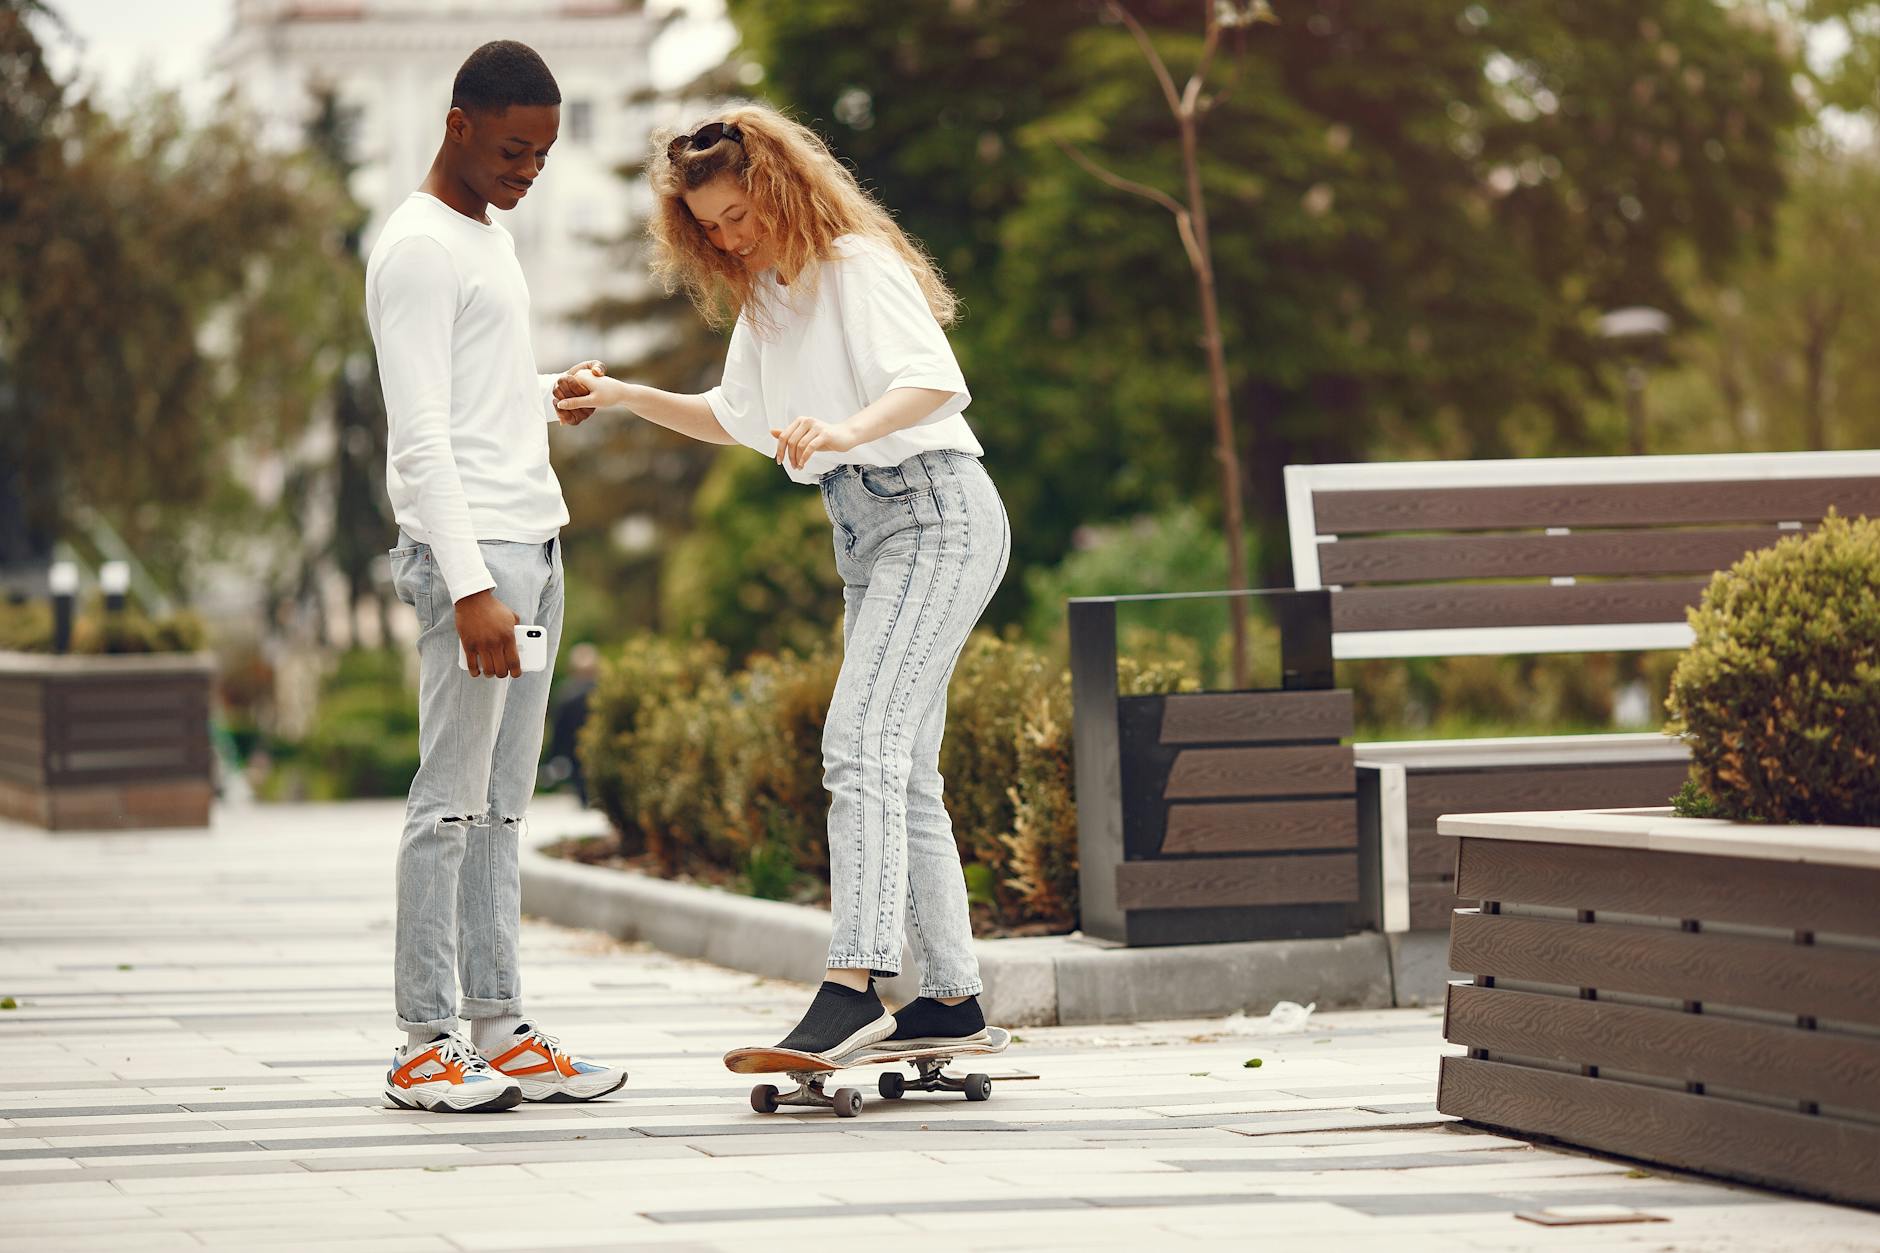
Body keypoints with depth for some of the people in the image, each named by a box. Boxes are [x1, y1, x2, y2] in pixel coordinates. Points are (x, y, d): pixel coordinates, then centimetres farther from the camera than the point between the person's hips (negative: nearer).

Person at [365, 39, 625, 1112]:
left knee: (502, 805, 8)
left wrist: (548, 396, 11)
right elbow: (422, 437, -16)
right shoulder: (419, 250, -9)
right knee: (453, 801, -9)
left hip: (532, 546, 9)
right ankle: (426, 1045, -8)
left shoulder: (493, 240, 20)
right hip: (468, 549, -9)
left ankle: (499, 1030, 9)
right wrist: (471, 587, -22)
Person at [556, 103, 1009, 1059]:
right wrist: (625, 396, 16)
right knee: (902, 772, 8)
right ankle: (952, 998, 11)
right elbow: (737, 418, 27)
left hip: (934, 510, -10)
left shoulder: (859, 266, -12)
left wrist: (847, 428, -45)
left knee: (860, 741, -22)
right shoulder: (765, 296, 15)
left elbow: (937, 381, -26)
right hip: (866, 532, 10)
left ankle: (852, 983, -32)